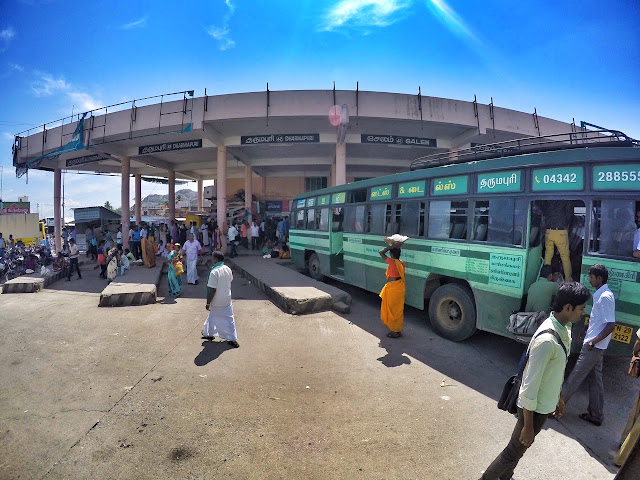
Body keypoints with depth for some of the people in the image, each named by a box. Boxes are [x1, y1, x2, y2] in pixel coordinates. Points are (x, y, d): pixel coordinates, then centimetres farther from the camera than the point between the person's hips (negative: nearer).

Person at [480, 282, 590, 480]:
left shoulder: (562, 328, -3)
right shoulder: (547, 340, -33)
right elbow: (529, 386, -28)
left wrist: (558, 397, 23)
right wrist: (528, 426, -20)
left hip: (545, 403, 9)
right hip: (534, 408, -9)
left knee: (518, 448, 26)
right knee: (515, 450, 10)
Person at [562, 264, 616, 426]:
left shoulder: (605, 297, -19)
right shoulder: (601, 295, 10)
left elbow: (611, 325, -22)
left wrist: (593, 341, -20)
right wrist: (587, 329, 20)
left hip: (593, 346, -9)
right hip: (595, 346, 9)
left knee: (576, 377, 0)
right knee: (595, 380, 15)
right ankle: (596, 415, 25)